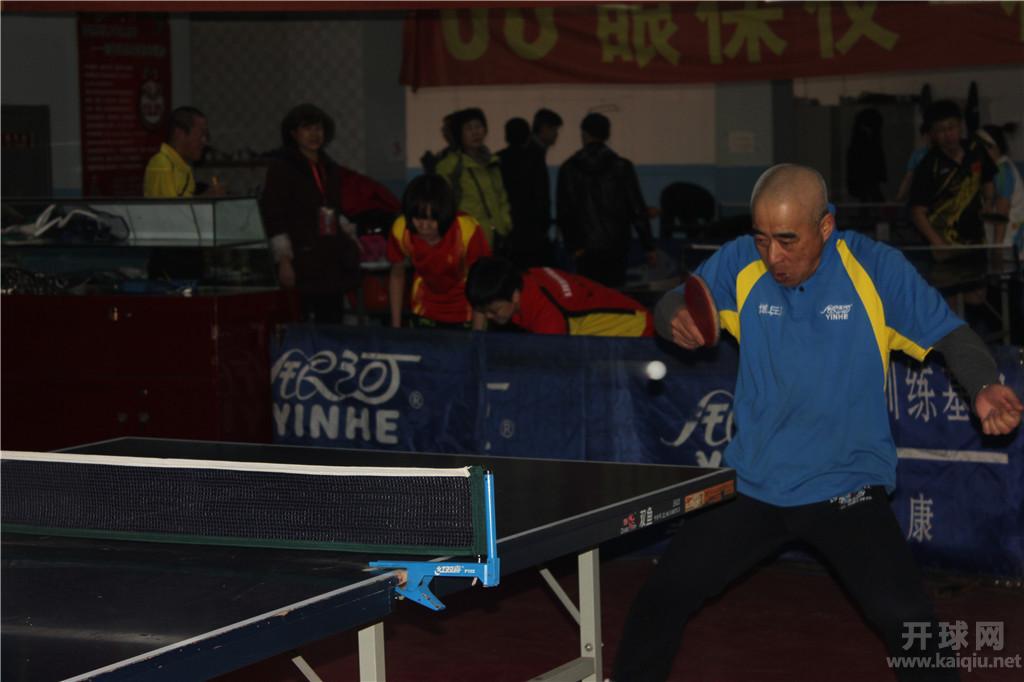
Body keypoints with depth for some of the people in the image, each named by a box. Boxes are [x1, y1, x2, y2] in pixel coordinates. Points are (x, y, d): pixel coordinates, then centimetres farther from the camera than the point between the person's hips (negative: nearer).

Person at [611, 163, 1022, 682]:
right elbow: (671, 307, 3)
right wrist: (677, 319, -21)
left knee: (907, 620, -16)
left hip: (847, 491, -3)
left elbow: (951, 336, -8)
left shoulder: (877, 269, -12)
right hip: (750, 485, 3)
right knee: (661, 598, 5)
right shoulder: (739, 264, -5)